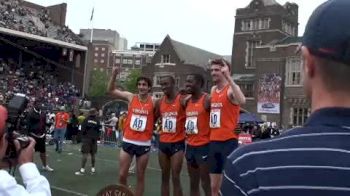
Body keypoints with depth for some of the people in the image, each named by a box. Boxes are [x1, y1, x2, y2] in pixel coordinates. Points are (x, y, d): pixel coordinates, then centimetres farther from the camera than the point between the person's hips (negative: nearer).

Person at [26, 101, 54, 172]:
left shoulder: (43, 114, 12)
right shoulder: (30, 113, -8)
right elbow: (28, 125, -10)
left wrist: (44, 133, 14)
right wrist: (29, 133, -13)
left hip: (41, 135, 6)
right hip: (33, 135, -6)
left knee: (43, 151, 13)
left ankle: (45, 166, 25)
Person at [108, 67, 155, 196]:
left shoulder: (154, 102, -3)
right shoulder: (131, 97, 1)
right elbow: (111, 90, 4)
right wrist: (114, 75, -8)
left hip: (144, 144, -1)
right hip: (128, 142, 2)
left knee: (140, 176, 9)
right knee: (122, 175, 7)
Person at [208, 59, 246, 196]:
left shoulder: (231, 89, -11)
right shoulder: (213, 90, 13)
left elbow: (242, 101, -34)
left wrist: (228, 77, -36)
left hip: (229, 141, -7)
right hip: (214, 142, 7)